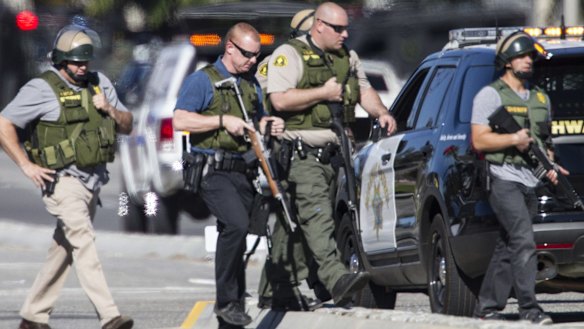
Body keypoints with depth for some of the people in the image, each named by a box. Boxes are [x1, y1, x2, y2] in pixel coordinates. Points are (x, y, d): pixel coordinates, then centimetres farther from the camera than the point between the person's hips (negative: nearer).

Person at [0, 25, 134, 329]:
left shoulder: (100, 84, 12)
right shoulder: (42, 89, -7)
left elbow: (127, 126, 16)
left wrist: (110, 109, -5)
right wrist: (26, 165, -12)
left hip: (92, 180, 7)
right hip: (62, 179, -7)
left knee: (64, 249, 12)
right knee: (83, 241, -20)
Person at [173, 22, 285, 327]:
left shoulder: (252, 84, 18)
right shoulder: (202, 80, -3)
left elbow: (257, 123, 30)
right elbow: (180, 120, -13)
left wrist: (268, 126, 6)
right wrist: (223, 121, -16)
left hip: (241, 171, 7)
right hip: (212, 169, -7)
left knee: (233, 235, 9)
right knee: (236, 224, -24)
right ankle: (226, 300, -19)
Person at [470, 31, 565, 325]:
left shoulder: (540, 99, 19)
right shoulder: (491, 95, -2)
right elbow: (479, 140, -9)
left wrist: (550, 165, 8)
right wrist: (513, 139, -18)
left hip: (530, 184, 7)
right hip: (503, 180, -7)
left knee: (507, 248, 7)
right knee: (523, 241, -18)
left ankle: (487, 308, 13)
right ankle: (529, 308, -20)